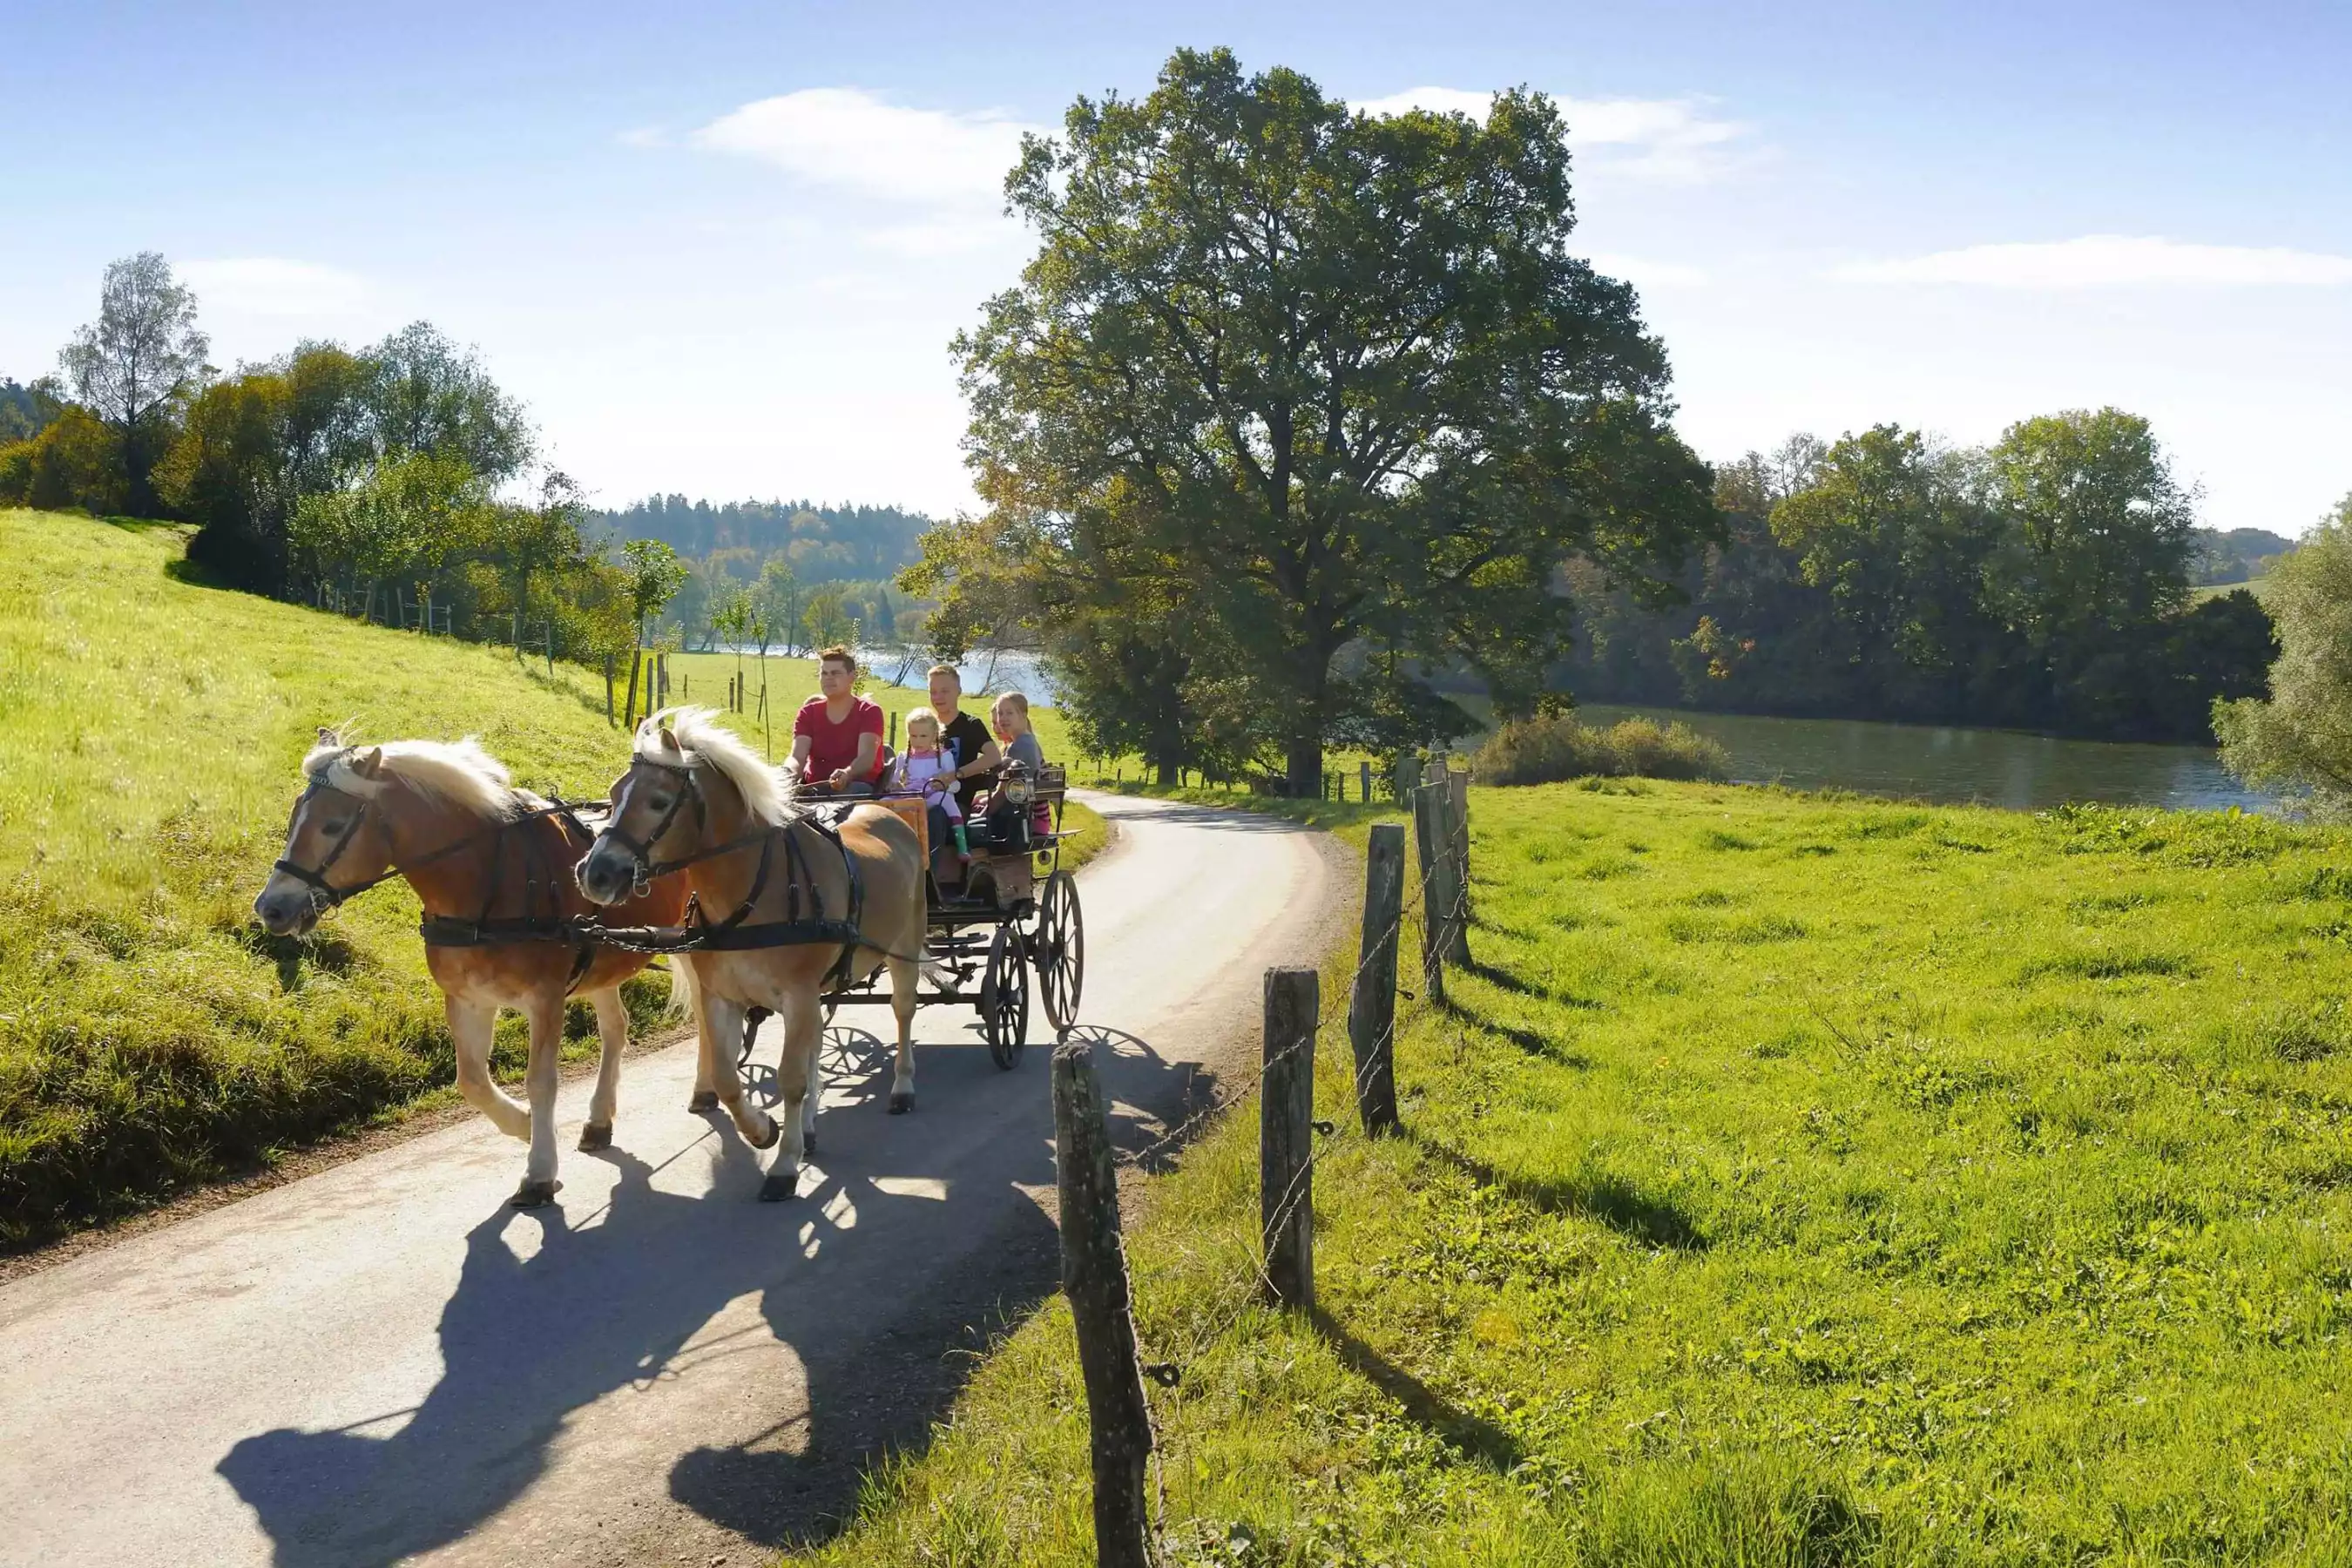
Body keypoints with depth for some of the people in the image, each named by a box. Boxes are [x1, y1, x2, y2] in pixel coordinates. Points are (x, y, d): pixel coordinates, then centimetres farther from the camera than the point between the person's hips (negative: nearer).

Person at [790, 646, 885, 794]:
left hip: (856, 785, -3)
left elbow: (867, 757, -19)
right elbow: (797, 757, -7)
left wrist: (847, 774, -43)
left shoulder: (870, 712, -2)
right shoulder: (808, 713, 8)